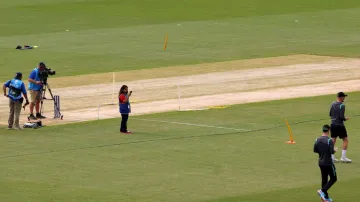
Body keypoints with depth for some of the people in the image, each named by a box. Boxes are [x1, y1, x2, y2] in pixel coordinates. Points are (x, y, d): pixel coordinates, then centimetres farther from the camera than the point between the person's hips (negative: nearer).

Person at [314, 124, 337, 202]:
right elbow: (332, 151, -22)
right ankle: (322, 191, -10)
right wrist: (334, 150, -1)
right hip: (328, 163, -6)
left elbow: (315, 150, 7)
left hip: (321, 163, 6)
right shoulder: (329, 140, -18)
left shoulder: (317, 140, 1)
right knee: (333, 178, 7)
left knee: (324, 179, 13)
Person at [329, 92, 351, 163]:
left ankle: (332, 157, 10)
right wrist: (345, 118, -2)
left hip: (333, 124, 7)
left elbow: (330, 114, 16)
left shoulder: (333, 104, 7)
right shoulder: (341, 105, -16)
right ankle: (343, 157, 0)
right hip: (339, 125, -7)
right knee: (345, 140, 3)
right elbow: (341, 117, -20)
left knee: (333, 140, 11)